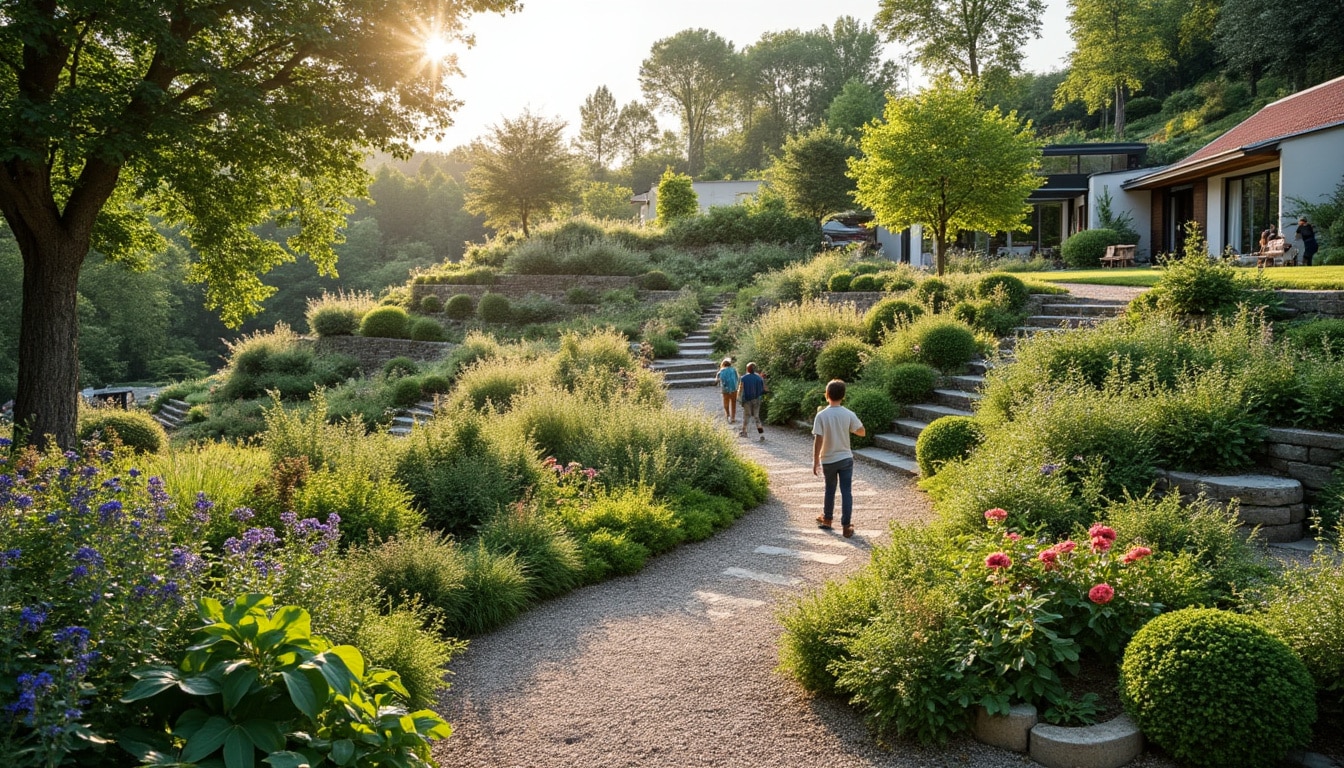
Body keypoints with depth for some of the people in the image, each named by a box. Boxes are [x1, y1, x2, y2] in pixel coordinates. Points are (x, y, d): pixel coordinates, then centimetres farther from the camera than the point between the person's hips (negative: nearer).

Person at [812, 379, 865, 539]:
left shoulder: (821, 415, -14)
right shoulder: (849, 414, -9)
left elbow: (818, 440, -15)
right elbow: (861, 432, 2)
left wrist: (815, 461, -7)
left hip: (828, 460, 0)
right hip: (845, 458, 0)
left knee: (830, 489, 19)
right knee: (846, 492, 4)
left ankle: (827, 519, 34)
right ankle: (846, 526, 3)